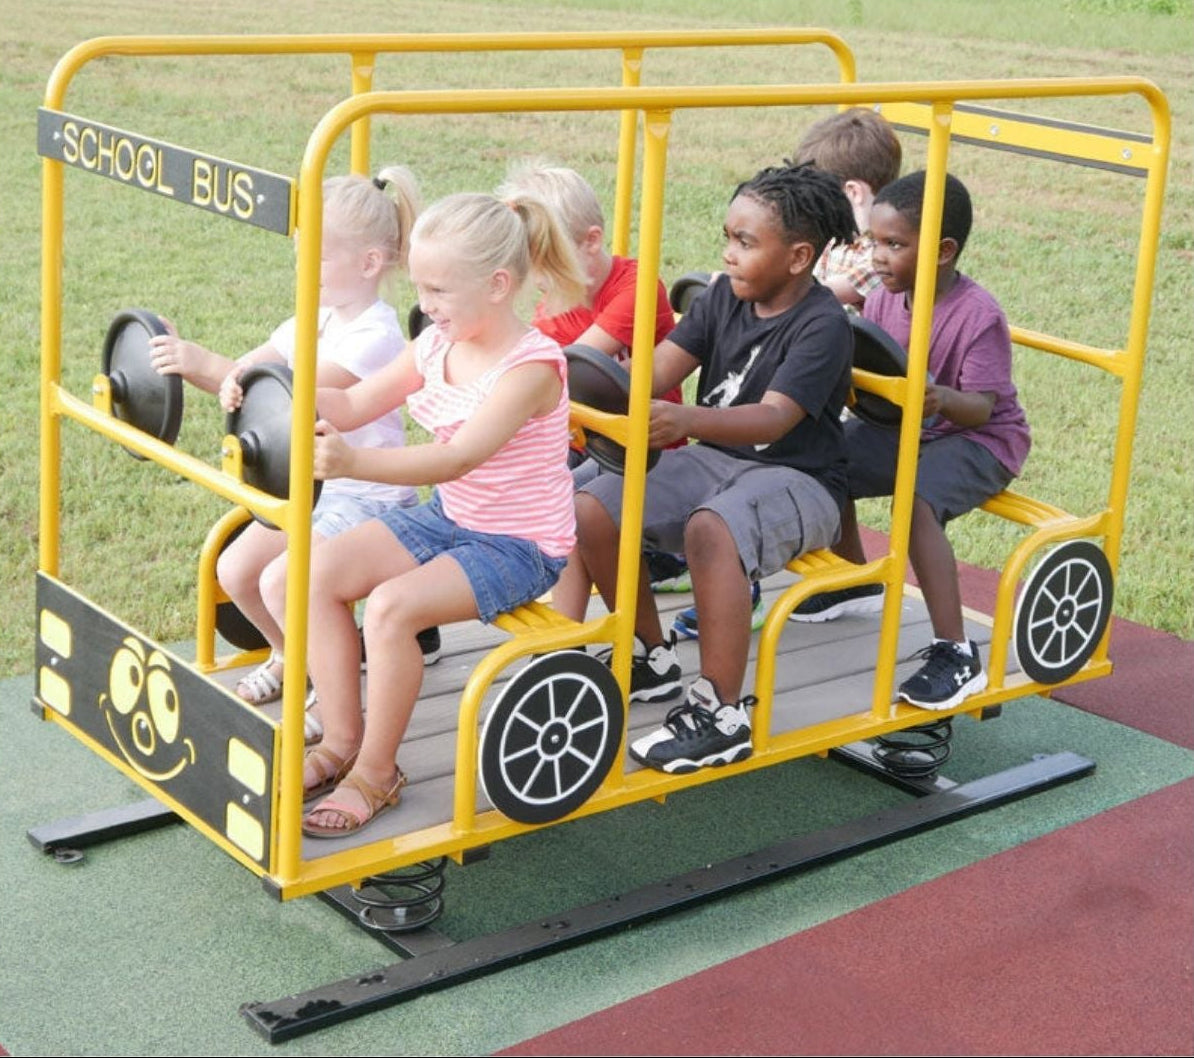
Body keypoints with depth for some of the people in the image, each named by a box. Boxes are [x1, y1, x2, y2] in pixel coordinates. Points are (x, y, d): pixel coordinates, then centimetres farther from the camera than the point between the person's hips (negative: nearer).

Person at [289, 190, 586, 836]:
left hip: (519, 546, -8)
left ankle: (376, 775, -9)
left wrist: (354, 462, -48)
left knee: (391, 606, -28)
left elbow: (459, 457, -35)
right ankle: (341, 742, 2)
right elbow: (356, 404, 5)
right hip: (448, 521, 8)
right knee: (321, 571, -9)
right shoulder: (437, 345, 2)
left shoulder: (532, 365, -23)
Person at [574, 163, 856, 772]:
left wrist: (687, 420, -46)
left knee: (711, 529, -39)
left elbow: (773, 418, -29)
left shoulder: (823, 326, -15)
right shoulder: (725, 297, 5)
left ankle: (722, 713, -28)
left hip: (796, 479, -7)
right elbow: (658, 369, -3)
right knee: (590, 511, -11)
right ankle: (652, 659, 10)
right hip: (712, 458, 7)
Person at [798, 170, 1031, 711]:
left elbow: (981, 407, -24)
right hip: (904, 428, 8)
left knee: (914, 500, -33)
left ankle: (955, 653, -28)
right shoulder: (885, 300, -2)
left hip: (979, 438, -8)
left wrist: (942, 398, -44)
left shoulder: (978, 316, -23)